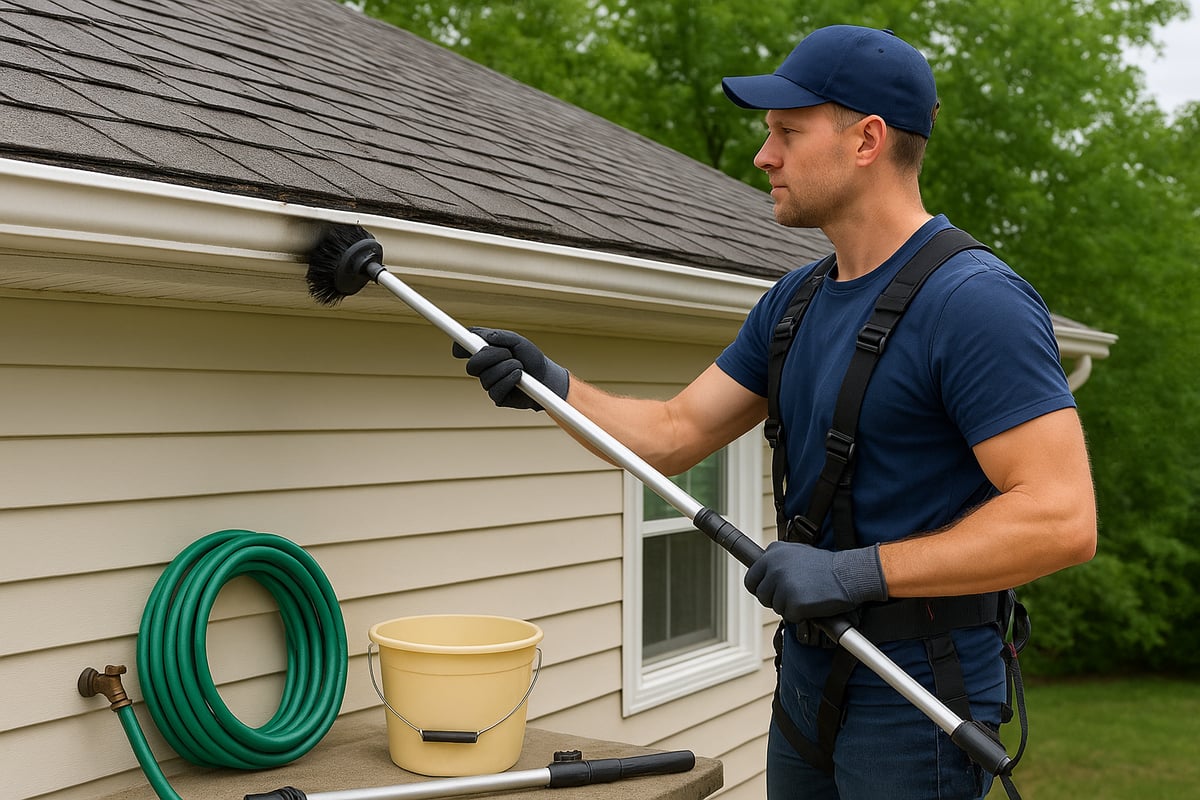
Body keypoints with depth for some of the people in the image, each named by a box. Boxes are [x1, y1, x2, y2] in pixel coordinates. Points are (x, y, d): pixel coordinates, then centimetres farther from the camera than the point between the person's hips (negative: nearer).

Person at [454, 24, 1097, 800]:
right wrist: (553, 385, -8)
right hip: (808, 684, 8)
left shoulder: (975, 300, -19)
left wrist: (858, 571, -26)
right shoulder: (795, 301, 7)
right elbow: (675, 433, 8)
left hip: (916, 709, -8)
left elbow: (1063, 517, -24)